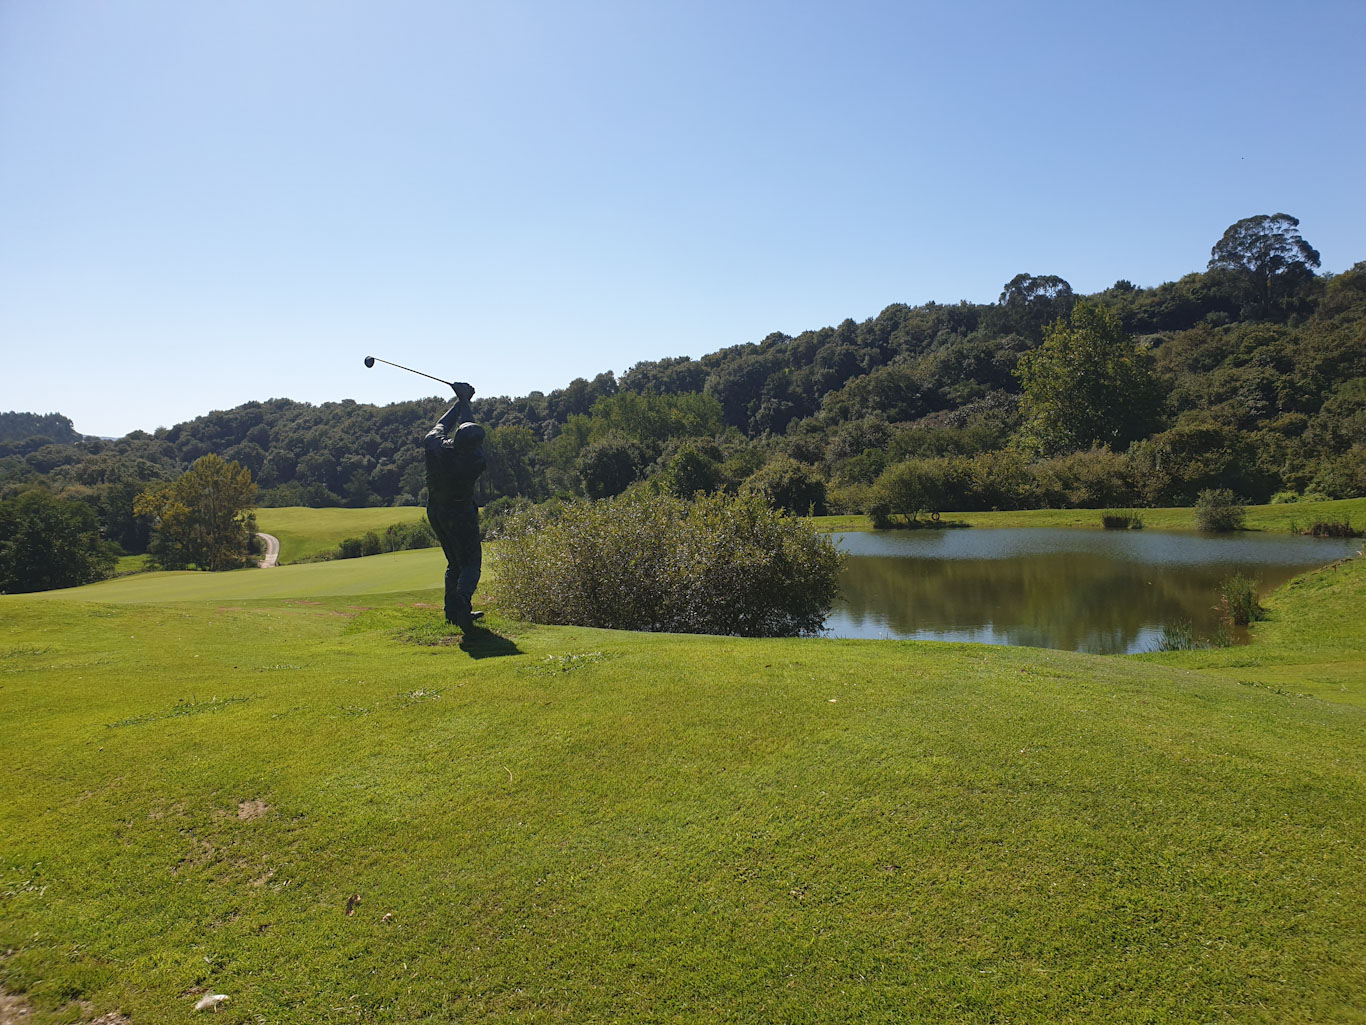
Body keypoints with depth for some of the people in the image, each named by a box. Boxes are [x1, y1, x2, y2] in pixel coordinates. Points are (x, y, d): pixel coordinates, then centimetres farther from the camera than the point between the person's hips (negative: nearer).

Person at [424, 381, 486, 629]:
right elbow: (468, 424, -6)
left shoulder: (435, 447, -16)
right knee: (471, 562, 1)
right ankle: (462, 601, -22)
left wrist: (460, 402, 16)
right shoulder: (476, 460, -22)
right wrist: (465, 402, 7)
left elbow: (441, 425, 8)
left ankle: (453, 611, 17)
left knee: (454, 562, 17)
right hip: (461, 514, -6)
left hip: (435, 512, 6)